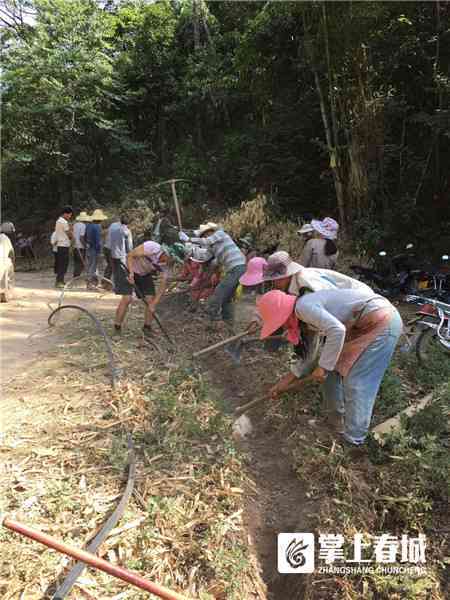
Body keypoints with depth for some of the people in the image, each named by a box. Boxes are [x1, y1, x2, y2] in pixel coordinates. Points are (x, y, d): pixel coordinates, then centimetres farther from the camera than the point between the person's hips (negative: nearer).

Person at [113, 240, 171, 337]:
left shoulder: (165, 266, -20)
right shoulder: (151, 248, -35)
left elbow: (163, 287, -16)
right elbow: (129, 256, -23)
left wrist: (154, 304, -22)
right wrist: (131, 273, -31)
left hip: (145, 274, 4)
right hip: (128, 268, -4)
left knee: (150, 300, -5)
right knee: (127, 298, -14)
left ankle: (147, 328, 14)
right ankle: (117, 328, -1)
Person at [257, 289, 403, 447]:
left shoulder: (303, 305, -15)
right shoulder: (308, 314, 13)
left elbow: (337, 330, -28)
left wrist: (323, 366, -18)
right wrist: (286, 380, 23)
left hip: (382, 321, -10)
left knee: (356, 383, -3)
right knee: (332, 369, 16)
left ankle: (353, 440, 14)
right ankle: (338, 422, 35)